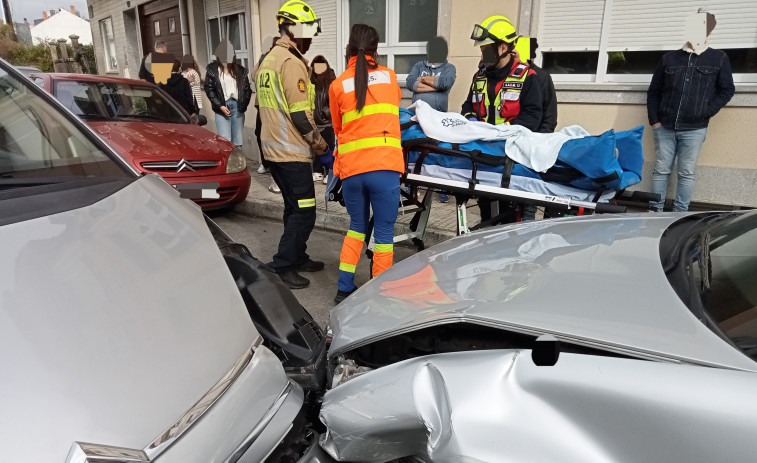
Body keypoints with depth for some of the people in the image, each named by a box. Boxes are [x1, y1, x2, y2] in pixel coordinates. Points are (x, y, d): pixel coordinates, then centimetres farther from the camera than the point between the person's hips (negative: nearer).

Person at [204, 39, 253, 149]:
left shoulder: (240, 70, 11)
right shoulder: (212, 70, 4)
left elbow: (247, 89, 10)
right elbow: (209, 89, -1)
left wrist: (244, 104, -2)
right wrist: (220, 106, -10)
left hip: (237, 105, 3)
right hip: (222, 107, -3)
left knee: (237, 142, 6)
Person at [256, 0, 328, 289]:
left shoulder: (268, 60, 15)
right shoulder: (292, 62, -15)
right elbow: (300, 114, -20)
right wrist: (319, 144, -8)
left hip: (273, 148, 10)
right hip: (292, 152, -10)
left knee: (294, 208, 19)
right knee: (304, 213, -3)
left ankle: (298, 258, 29)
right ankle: (282, 267, 2)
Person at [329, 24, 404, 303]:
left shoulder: (337, 85, 9)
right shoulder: (389, 76, 11)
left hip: (350, 168, 2)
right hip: (384, 166, -2)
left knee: (357, 227, 19)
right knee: (384, 231, 7)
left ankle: (344, 289, 22)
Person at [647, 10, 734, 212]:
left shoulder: (719, 59, 7)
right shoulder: (669, 58, 9)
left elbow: (727, 90, 8)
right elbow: (653, 91, 10)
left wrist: (707, 112, -5)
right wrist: (654, 119, 2)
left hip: (694, 129, -1)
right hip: (664, 127, 1)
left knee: (686, 173, 2)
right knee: (661, 170, 3)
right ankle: (655, 210, 9)